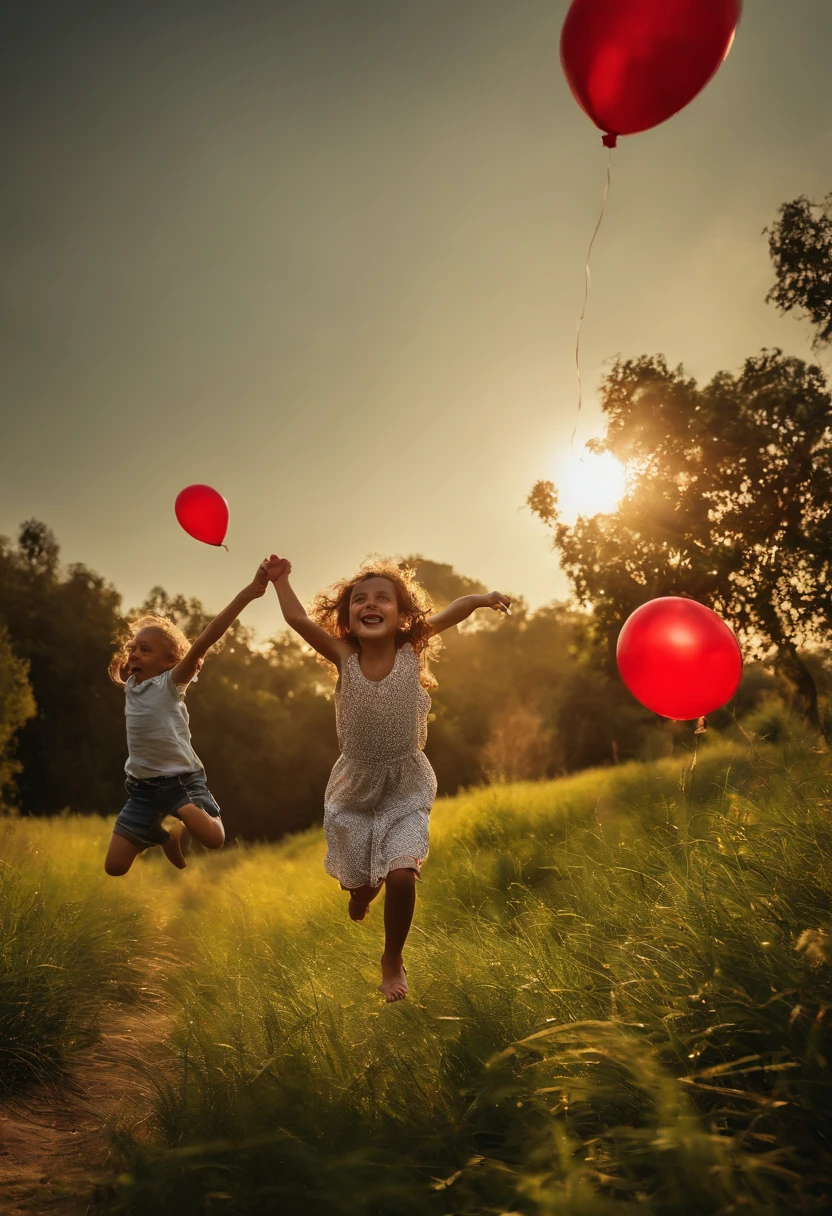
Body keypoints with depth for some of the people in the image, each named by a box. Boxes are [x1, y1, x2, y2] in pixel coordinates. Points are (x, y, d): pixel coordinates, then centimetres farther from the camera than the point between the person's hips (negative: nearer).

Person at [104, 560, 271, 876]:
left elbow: (203, 643, -26)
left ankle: (182, 828, 8)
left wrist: (248, 593, -39)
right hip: (143, 785, 5)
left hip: (182, 779, -5)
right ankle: (161, 835, 28)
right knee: (114, 867, 1)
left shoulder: (171, 683, -11)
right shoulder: (131, 686, 6)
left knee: (214, 839, -25)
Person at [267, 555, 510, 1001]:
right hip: (354, 788, 1)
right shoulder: (345, 658, -12)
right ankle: (362, 892, 54)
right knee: (359, 882, 13)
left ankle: (393, 960, 12)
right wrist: (280, 580, -11)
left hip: (406, 787, -1)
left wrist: (485, 598, -22)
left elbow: (452, 611, -12)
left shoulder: (411, 651, -11)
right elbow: (297, 618, -16)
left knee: (401, 875, -16)